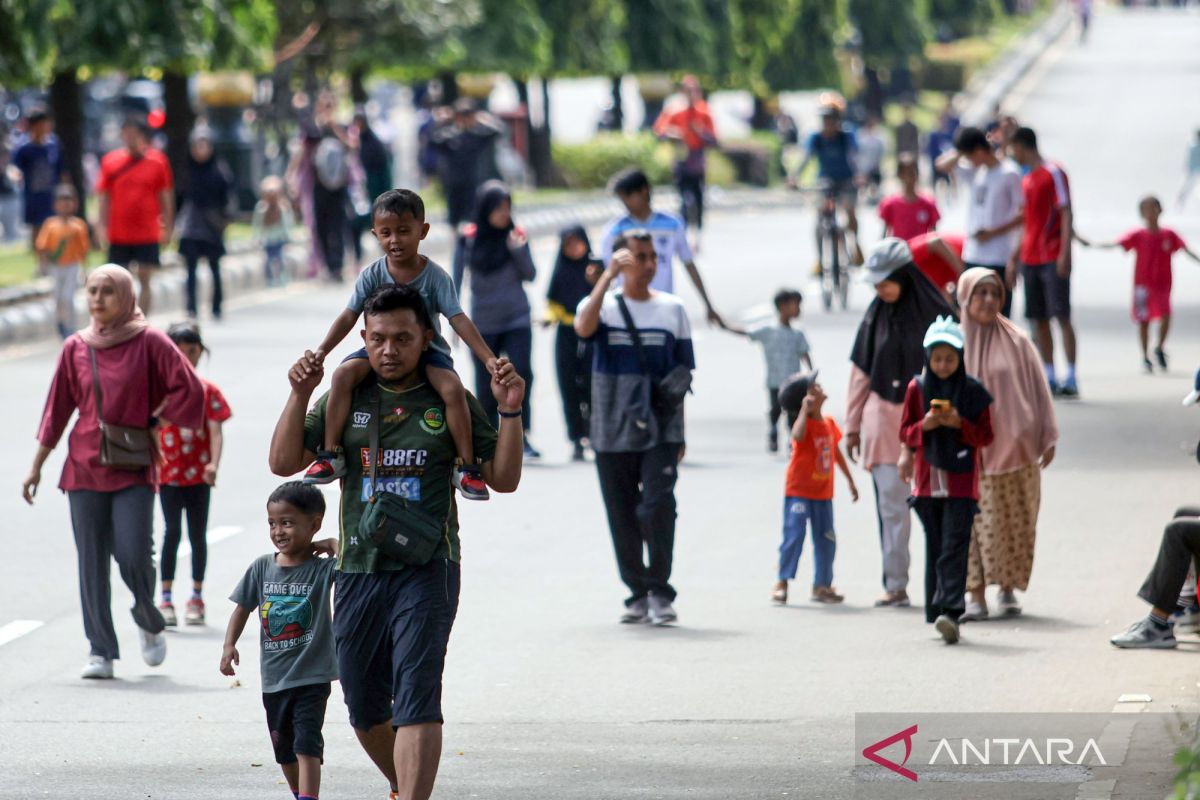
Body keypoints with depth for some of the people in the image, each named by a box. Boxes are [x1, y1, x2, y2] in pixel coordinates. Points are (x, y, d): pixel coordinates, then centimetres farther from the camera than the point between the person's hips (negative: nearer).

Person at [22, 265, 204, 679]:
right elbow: (57, 410, 12)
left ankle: (149, 622, 17)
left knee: (134, 555, -12)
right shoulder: (76, 348, 6)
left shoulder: (148, 342, -4)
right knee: (91, 562, 0)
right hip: (85, 467, 3)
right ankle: (101, 651, 6)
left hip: (133, 468, -3)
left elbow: (189, 389, -3)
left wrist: (153, 420, -2)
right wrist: (36, 467, 12)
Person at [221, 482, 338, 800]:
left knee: (306, 744, -15)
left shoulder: (322, 569, -10)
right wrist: (229, 644, 0)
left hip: (311, 677, -5)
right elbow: (243, 607, 10)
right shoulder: (262, 568, 2)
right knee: (283, 749, 18)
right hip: (274, 678, 5)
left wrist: (333, 544, -18)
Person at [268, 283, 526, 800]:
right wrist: (300, 395, -8)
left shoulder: (450, 402, 4)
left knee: (416, 697, -17)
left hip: (427, 569, -3)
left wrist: (509, 412, -9)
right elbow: (284, 463, 2)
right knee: (364, 709, 12)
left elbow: (503, 478, 4)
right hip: (358, 569, 3)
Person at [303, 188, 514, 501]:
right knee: (344, 374, -27)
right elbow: (349, 316, -7)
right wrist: (321, 351, -21)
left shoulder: (435, 276, -9)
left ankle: (466, 466, -18)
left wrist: (490, 359, -23)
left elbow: (459, 320, -14)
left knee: (453, 387, -30)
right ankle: (331, 454, -20)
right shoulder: (372, 275, -4)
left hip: (427, 349, -1)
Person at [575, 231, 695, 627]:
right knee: (622, 516, 5)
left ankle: (660, 591, -5)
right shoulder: (602, 305, 4)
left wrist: (679, 432, 7)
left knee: (657, 508, -14)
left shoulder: (672, 309, 8)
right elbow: (584, 327, -21)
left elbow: (680, 374, 10)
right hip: (612, 430, 1)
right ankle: (638, 594, 16)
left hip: (660, 431, -1)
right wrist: (608, 276, -23)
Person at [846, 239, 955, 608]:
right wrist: (853, 425, 12)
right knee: (891, 505, 1)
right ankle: (895, 585, 6)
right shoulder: (876, 316, 6)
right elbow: (861, 373, 12)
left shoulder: (935, 314, -4)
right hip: (883, 422, 3)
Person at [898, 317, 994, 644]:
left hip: (961, 482, -3)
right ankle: (938, 615, 13)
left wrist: (960, 424, -16)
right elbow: (905, 432, 9)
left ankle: (950, 611, -21)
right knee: (934, 548, 7)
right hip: (927, 480, 3)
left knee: (954, 547, -12)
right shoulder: (917, 388, 5)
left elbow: (986, 435, 1)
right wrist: (923, 426, -11)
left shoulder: (972, 390, -1)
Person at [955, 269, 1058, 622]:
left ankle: (1008, 589, 15)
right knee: (974, 523, -6)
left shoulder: (1017, 341, 4)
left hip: (1015, 447, 1)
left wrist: (1048, 436, 1)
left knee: (1015, 523, 3)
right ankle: (976, 595, -4)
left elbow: (1039, 390, 6)